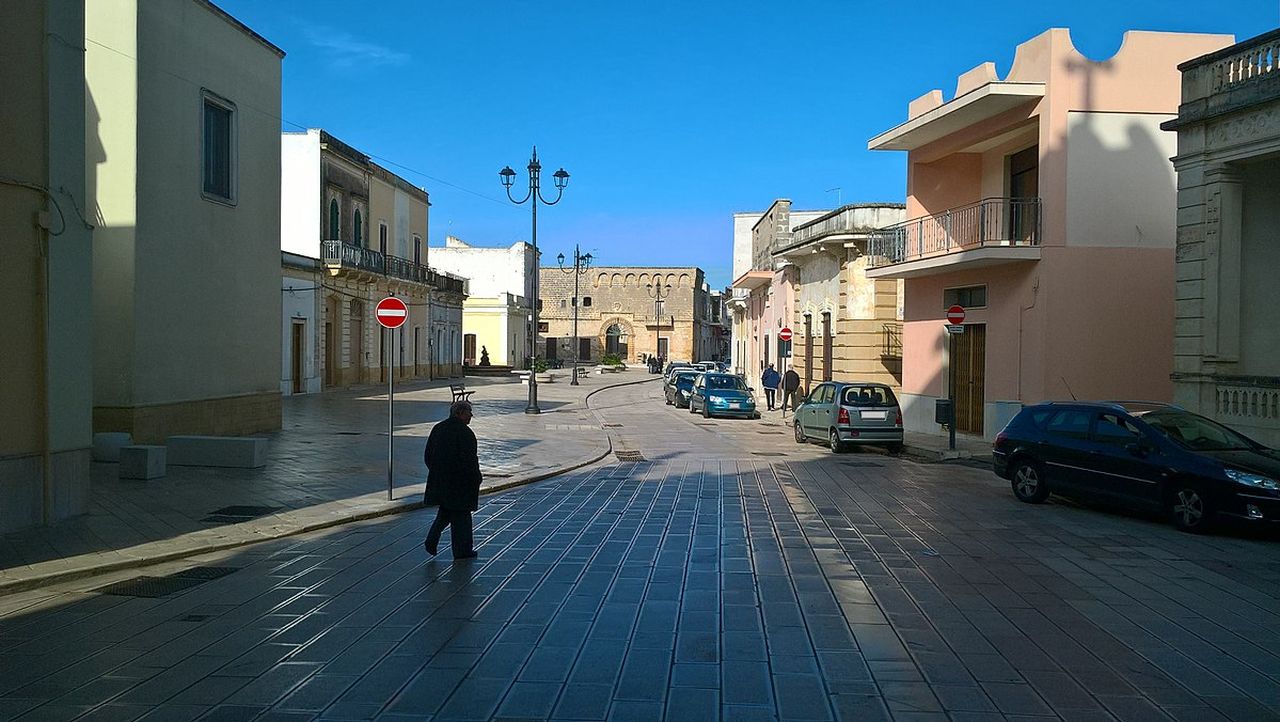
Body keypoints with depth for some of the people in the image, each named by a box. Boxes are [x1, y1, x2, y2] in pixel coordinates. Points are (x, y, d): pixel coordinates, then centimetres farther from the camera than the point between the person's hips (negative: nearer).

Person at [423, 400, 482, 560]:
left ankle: (432, 540, 6)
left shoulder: (438, 428, 6)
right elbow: (468, 459, -20)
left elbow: (427, 455, 10)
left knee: (445, 511, 21)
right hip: (460, 481, -7)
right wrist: (477, 478, -7)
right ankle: (462, 550, 13)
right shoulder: (465, 432, -18)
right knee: (461, 515, 5)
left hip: (439, 479, 7)